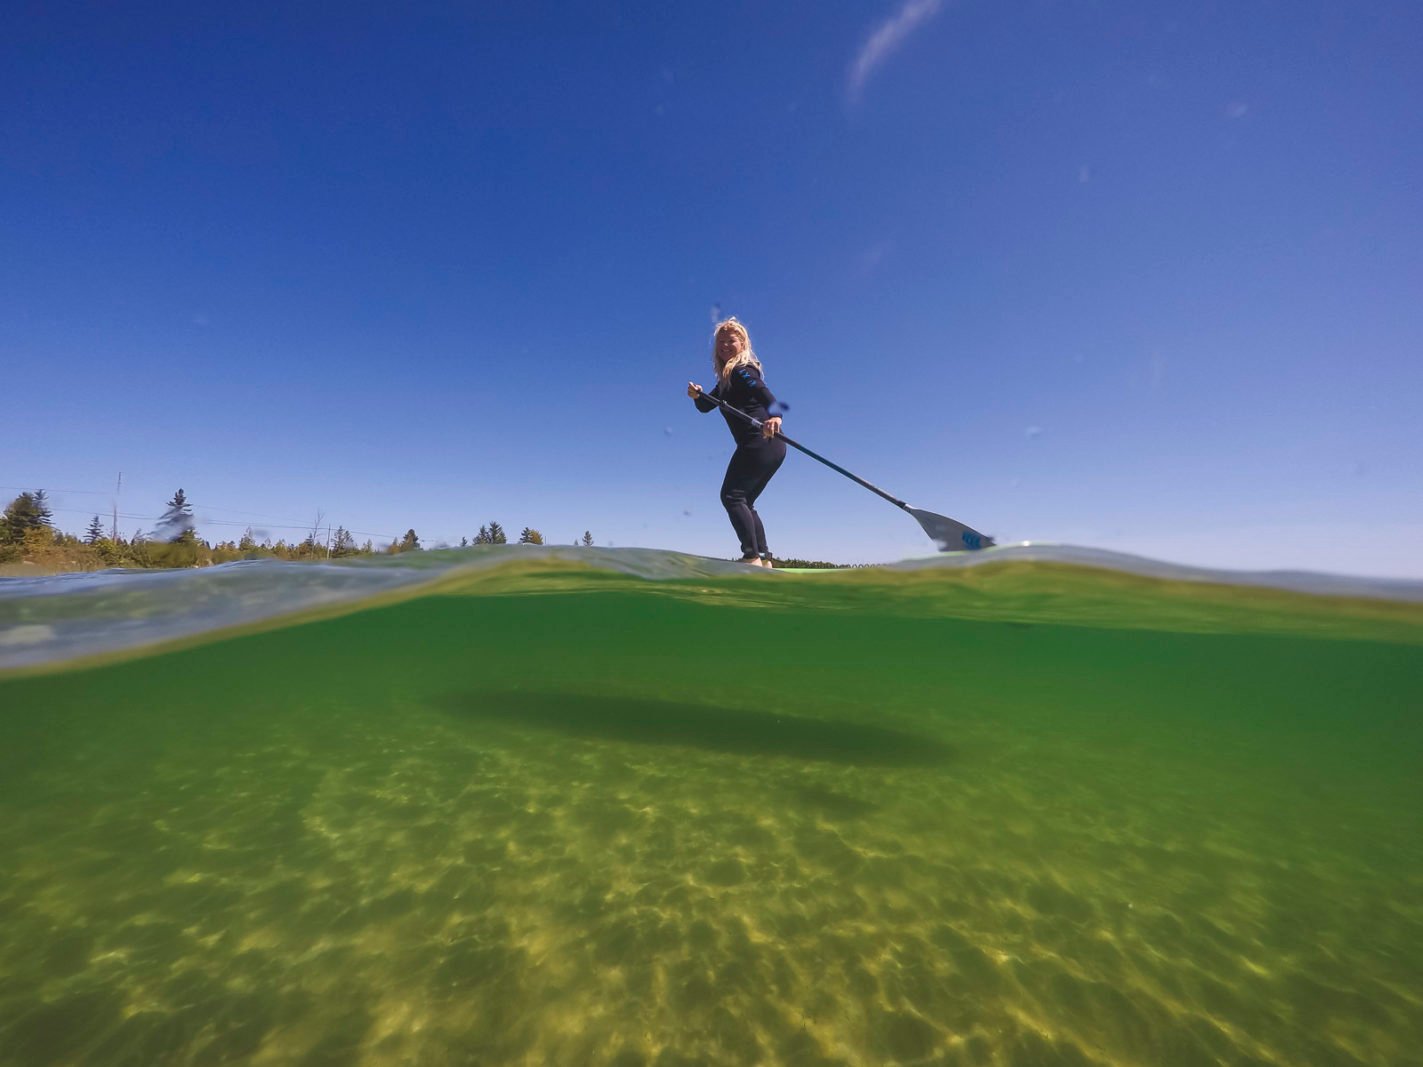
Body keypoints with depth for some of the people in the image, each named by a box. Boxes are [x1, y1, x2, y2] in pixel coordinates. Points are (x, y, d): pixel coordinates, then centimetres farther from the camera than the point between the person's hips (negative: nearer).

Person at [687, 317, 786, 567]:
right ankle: (764, 559, 13)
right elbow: (705, 406, 23)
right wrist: (697, 395, 0)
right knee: (744, 502, 14)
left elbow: (765, 394, -24)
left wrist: (775, 415, -44)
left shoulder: (741, 370, -5)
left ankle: (752, 557, -15)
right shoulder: (727, 377, 23)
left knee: (731, 496, -9)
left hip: (758, 442, -10)